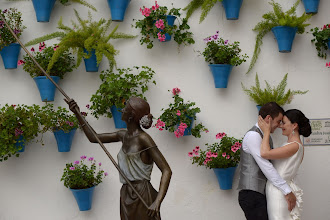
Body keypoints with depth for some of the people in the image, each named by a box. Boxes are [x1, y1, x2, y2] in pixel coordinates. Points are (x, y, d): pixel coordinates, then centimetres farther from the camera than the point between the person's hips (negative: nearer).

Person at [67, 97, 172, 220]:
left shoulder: (143, 139, -14)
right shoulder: (123, 136, 8)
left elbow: (167, 171, -19)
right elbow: (94, 138, 22)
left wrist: (157, 202, -29)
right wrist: (78, 114, 18)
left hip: (142, 197, -7)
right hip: (126, 196, 7)